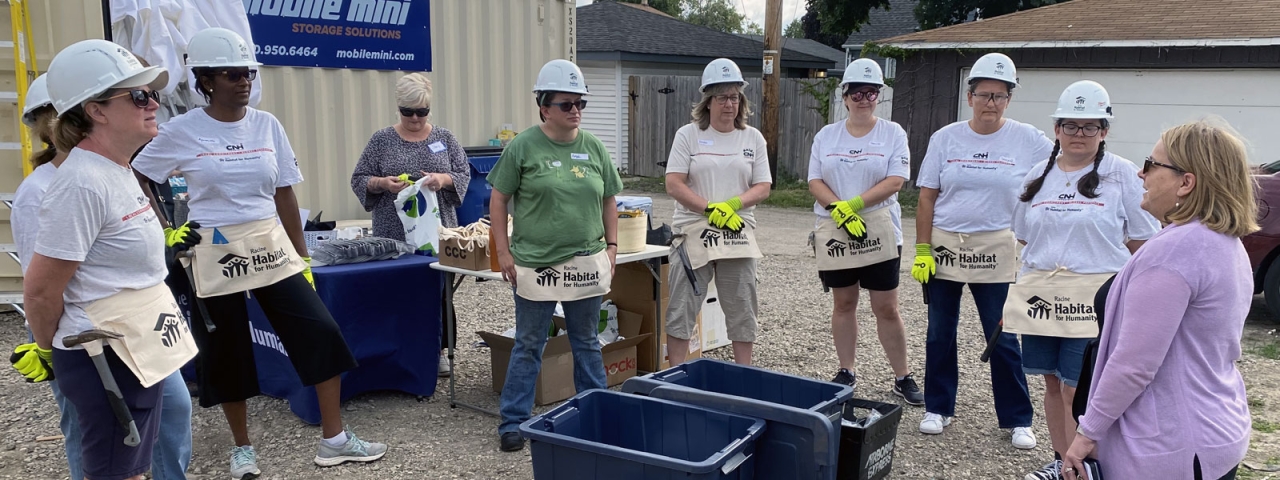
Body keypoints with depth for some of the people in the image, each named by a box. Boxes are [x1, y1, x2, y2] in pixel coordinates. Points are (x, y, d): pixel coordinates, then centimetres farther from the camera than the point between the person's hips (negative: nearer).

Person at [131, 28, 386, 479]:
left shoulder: (267, 125, 2)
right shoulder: (182, 131, -7)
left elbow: (285, 196, 5)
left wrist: (303, 256, 6)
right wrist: (166, 232, -1)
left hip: (272, 247, 3)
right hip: (216, 255, -2)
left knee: (321, 333, -5)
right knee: (226, 353, 8)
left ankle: (334, 439, 6)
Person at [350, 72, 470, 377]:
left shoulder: (444, 138, 6)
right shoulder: (382, 140, 3)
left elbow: (464, 174, 3)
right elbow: (359, 179, 2)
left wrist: (443, 179, -17)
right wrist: (382, 183, -17)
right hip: (394, 234, -1)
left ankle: (437, 350, 17)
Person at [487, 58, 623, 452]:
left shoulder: (593, 147, 6)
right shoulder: (523, 147, -6)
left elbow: (608, 200, 14)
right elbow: (498, 200, -2)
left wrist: (612, 246, 8)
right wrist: (503, 252, -6)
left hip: (587, 263, 3)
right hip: (536, 264, -3)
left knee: (587, 344, 15)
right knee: (528, 347, 6)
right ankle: (513, 423, 18)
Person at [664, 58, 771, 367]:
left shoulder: (753, 138, 9)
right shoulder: (688, 135, 2)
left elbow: (763, 188, 4)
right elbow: (674, 184, -6)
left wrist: (733, 205, -14)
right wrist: (711, 209, -16)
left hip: (738, 234, 2)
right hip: (694, 232, -2)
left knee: (742, 309, 8)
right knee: (682, 308, 1)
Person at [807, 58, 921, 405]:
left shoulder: (892, 133, 0)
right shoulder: (826, 135, 8)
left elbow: (895, 181, -10)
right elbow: (815, 182, 2)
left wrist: (853, 204, -18)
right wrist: (838, 210, -16)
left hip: (879, 232, -2)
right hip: (835, 233, 2)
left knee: (886, 308, 0)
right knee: (844, 303, 11)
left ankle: (903, 378, 12)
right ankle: (846, 372, 23)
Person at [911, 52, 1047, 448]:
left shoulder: (1028, 141, -2)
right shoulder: (945, 138, 1)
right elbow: (926, 198, 1)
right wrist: (922, 251, -4)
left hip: (994, 251, -1)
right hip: (944, 247, 2)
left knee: (1003, 339, 2)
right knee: (940, 334, 10)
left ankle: (1018, 420, 16)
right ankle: (938, 408, 24)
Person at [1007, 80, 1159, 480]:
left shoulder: (1122, 175, -2)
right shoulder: (1040, 174, 11)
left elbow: (1140, 243, -1)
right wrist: (1028, 287, 12)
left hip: (1094, 300, -5)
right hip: (1041, 296, 5)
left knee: (1078, 389, -6)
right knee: (1053, 382, 11)